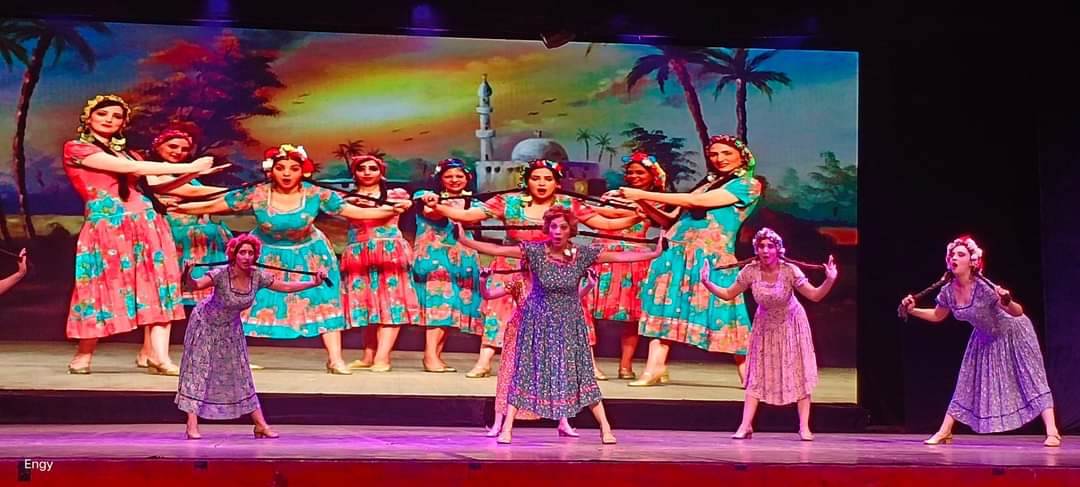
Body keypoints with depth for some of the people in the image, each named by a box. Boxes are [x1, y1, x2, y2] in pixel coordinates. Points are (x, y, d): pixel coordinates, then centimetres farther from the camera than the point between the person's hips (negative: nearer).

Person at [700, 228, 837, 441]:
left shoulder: (790, 271, -26)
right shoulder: (750, 272, -20)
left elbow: (815, 295, -23)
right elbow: (728, 294, -9)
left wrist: (829, 281, -40)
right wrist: (707, 283, -22)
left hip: (790, 325, -2)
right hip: (765, 326, 2)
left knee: (799, 373, -2)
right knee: (757, 374, 1)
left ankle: (804, 427, 2)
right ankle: (745, 425, 2)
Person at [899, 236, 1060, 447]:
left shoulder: (983, 287, -33)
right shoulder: (949, 291, -16)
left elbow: (1018, 313, -31)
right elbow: (937, 316, 5)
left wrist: (1008, 303, -53)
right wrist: (912, 311, -8)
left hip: (1012, 333, -6)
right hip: (985, 339, 6)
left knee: (1032, 380, -11)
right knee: (967, 384, 8)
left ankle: (1052, 432, -12)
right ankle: (944, 432, 13)